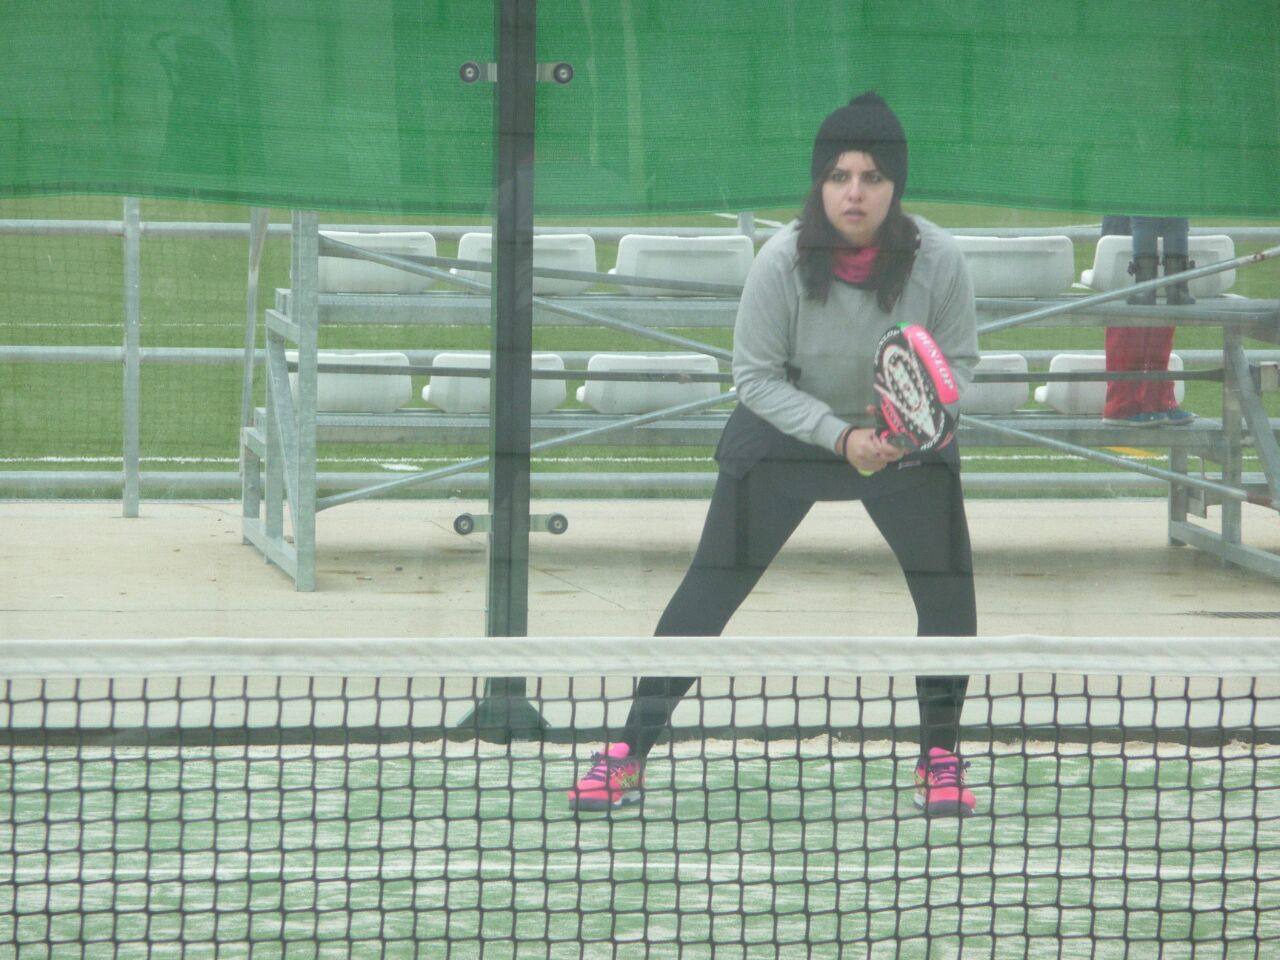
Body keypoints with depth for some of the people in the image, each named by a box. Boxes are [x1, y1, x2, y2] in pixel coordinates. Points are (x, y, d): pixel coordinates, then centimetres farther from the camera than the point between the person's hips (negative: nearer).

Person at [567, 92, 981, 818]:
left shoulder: (939, 260, -21)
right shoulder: (783, 262, -24)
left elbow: (959, 359, -6)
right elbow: (757, 376, -16)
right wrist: (839, 435, -27)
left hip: (905, 438, 1)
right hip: (788, 431, -1)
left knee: (949, 591, -9)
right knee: (710, 589, -6)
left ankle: (940, 758, 12)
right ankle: (629, 756, 1)